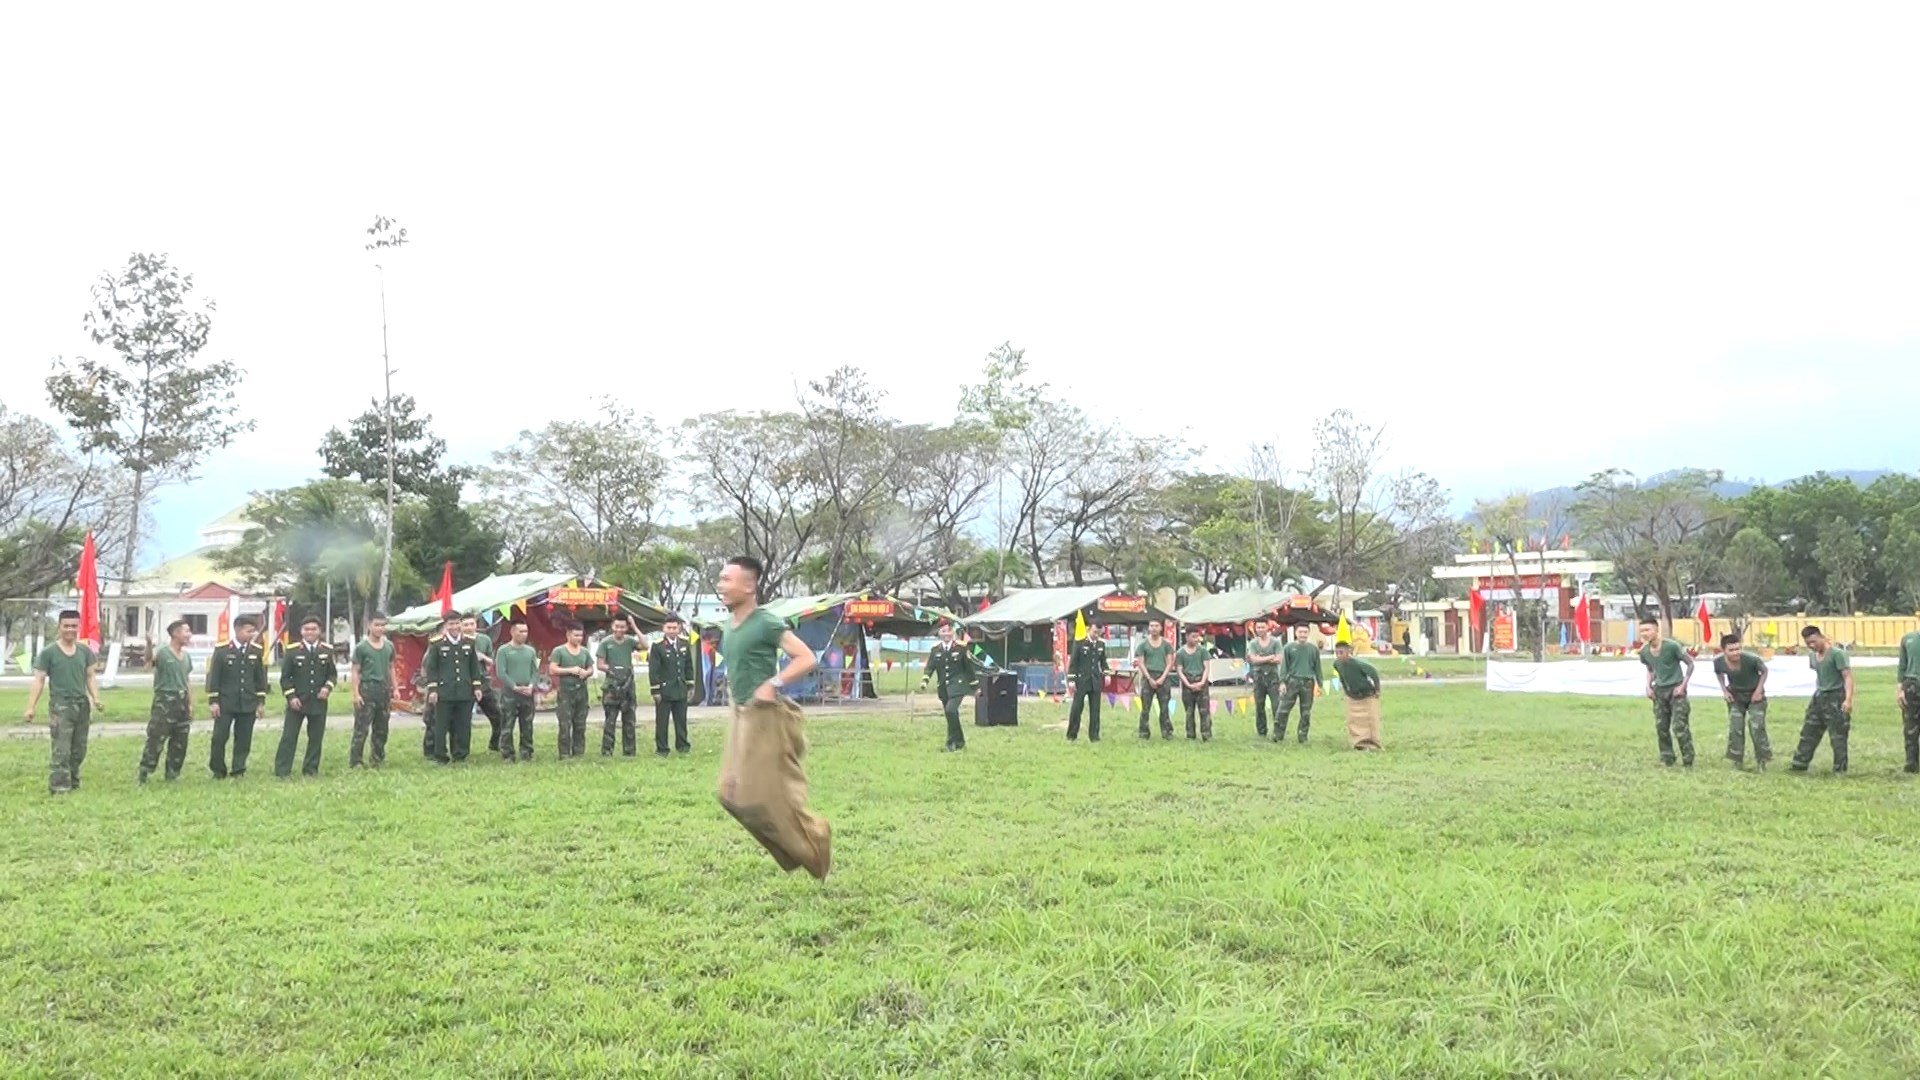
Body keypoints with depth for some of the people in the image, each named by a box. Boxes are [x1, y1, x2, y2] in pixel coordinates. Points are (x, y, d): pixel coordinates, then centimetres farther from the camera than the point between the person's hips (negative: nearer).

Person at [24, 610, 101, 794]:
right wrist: (31, 707, -11)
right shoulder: (48, 653, -2)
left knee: (79, 751, 10)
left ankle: (73, 784, 22)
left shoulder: (85, 651, 10)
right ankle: (58, 788, -9)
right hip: (60, 706, -5)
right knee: (61, 751, -10)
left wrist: (96, 699, -2)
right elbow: (39, 680, -4)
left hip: (82, 705, 5)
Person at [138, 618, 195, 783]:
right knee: (155, 739, -8)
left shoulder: (186, 656, 14)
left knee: (180, 742, 10)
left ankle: (172, 774, 20)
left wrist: (191, 705, 17)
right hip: (164, 701, -7)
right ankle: (143, 775, -4)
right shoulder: (163, 653, -9)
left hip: (182, 702, 7)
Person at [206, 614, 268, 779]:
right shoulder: (222, 650, -3)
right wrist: (213, 701, -6)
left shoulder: (257, 651, 6)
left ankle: (238, 771, 13)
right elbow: (213, 677, -2)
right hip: (225, 703, -2)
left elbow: (261, 678, 11)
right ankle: (218, 771, 14)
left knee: (243, 740, 4)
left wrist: (260, 702, 7)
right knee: (219, 737, -1)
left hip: (248, 704, 2)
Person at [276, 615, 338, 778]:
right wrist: (291, 697, -10)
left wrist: (328, 687, -7)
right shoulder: (292, 651, -2)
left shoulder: (327, 651, 5)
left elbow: (333, 673, 11)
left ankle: (311, 769, 18)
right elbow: (285, 677, -1)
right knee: (289, 737, -2)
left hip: (319, 702, 3)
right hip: (297, 702, -3)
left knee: (316, 738, 7)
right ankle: (282, 771, 2)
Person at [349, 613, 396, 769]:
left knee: (381, 729, 11)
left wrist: (394, 689, 12)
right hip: (367, 688, -5)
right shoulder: (361, 648, -5)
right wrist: (356, 694, -12)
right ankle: (355, 761, -2)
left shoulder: (389, 646, 10)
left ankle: (378, 759, 22)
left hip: (383, 690, 5)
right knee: (361, 729, -6)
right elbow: (355, 672, -5)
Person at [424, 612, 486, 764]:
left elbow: (475, 666, 14)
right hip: (444, 693, -3)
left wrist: (477, 687, 8)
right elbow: (431, 668, -1)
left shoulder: (469, 642, 9)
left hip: (465, 693, 3)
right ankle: (440, 756, 9)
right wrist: (432, 689, -6)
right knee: (441, 727, 0)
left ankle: (460, 756, 14)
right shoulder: (437, 643, -1)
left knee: (464, 726, 5)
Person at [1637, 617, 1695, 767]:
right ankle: (1666, 759, 17)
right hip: (1659, 691, 5)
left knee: (1679, 727, -11)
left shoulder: (1671, 646, -16)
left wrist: (1683, 685, -12)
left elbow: (1690, 663, -7)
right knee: (1661, 727, 5)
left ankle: (1688, 761, 0)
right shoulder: (1644, 651, 1)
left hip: (1675, 689, -5)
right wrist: (1648, 686, 4)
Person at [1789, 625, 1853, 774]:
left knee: (1837, 735, -3)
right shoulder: (1813, 656, 9)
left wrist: (1848, 699, -29)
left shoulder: (1837, 654, -15)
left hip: (1836, 698, -8)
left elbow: (1848, 676, -20)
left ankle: (1840, 768, 5)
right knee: (1809, 732, 12)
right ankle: (1800, 764, 20)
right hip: (1819, 696, 8)